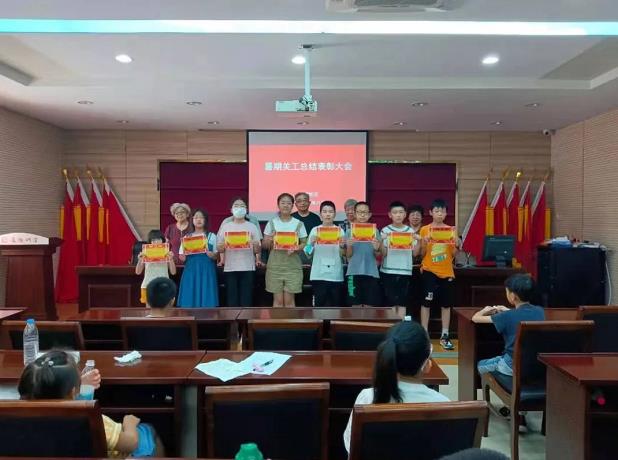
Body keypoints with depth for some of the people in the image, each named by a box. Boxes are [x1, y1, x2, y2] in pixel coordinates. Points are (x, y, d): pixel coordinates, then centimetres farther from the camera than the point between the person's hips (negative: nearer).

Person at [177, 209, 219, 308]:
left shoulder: (212, 236, 7)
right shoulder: (187, 237, 10)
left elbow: (217, 256, 4)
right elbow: (182, 258, 8)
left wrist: (211, 255, -17)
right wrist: (184, 253, -13)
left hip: (207, 271, -1)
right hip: (191, 271, 1)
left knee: (207, 300, -3)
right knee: (189, 300, -1)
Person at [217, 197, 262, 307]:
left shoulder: (252, 226, 8)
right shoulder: (225, 226, 8)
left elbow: (258, 249, 5)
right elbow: (219, 248, 7)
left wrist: (255, 245, -17)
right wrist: (224, 245, -14)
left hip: (247, 268, 0)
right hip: (230, 268, 1)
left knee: (246, 300, 0)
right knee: (232, 300, 3)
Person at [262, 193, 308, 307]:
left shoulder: (298, 224, 3)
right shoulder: (271, 223, 5)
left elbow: (304, 244, 5)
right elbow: (265, 245, 7)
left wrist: (296, 249, -15)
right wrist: (270, 240, -15)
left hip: (292, 266, 0)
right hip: (275, 265, 1)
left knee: (289, 300, 2)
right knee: (278, 300, 4)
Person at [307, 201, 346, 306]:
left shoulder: (340, 231, 5)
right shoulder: (315, 230, 3)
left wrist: (342, 246, -16)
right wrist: (312, 243, -16)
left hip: (336, 275, 1)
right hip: (319, 275, -1)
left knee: (335, 305, 7)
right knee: (319, 304, 1)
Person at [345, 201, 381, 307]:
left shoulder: (375, 231, 4)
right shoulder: (350, 231, 3)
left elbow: (378, 256, 5)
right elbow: (348, 255, 3)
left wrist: (376, 248, -16)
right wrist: (349, 246, -17)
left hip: (371, 272, 1)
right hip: (354, 272, 0)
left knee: (369, 305, 5)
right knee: (356, 305, 5)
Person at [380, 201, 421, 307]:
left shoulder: (410, 231, 5)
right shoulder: (385, 230, -1)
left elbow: (414, 253, 6)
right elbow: (383, 254, -3)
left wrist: (418, 241, -9)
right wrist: (382, 240, -18)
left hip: (405, 271, 2)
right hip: (388, 271, -2)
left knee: (402, 303, 7)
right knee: (391, 303, 2)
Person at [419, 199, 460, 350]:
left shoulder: (451, 230, 5)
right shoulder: (424, 230, -1)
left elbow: (453, 254, 6)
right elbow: (422, 253, 1)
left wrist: (457, 245, -13)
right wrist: (425, 243, -17)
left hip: (447, 272, 2)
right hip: (429, 271, -2)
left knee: (446, 304, 6)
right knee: (426, 303, -1)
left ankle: (444, 336, 14)